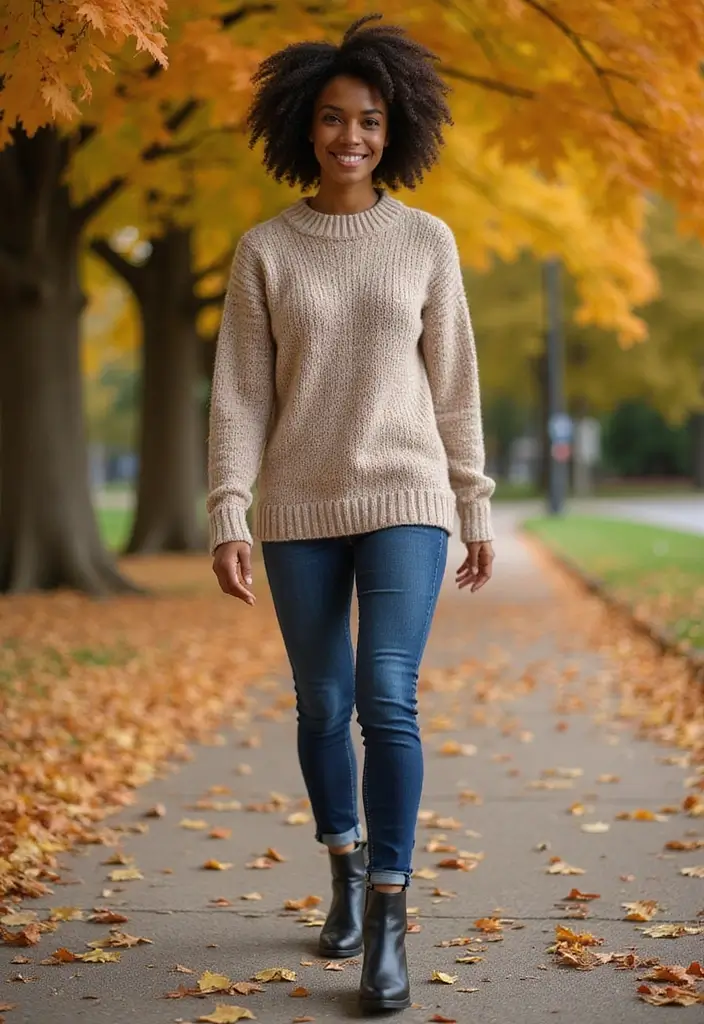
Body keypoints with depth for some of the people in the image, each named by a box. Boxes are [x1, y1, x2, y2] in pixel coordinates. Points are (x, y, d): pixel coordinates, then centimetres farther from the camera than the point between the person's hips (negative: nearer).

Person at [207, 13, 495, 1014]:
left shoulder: (427, 240, 1)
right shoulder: (263, 250, 1)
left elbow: (453, 385, 5)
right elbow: (240, 393, -2)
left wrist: (477, 511, 6)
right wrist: (228, 519, -11)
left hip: (404, 500, -1)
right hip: (302, 510, 2)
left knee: (387, 701, -15)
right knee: (322, 705, 11)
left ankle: (389, 924, -7)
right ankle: (347, 867, 35)